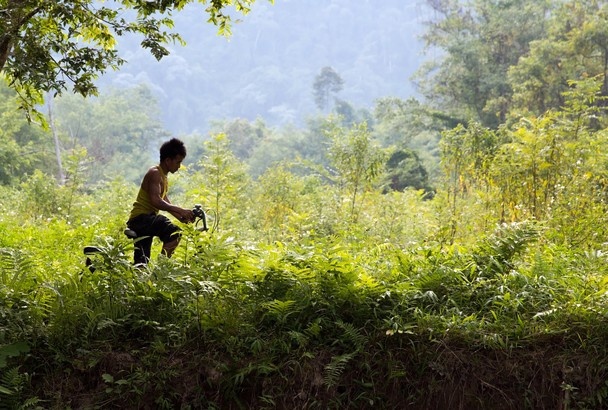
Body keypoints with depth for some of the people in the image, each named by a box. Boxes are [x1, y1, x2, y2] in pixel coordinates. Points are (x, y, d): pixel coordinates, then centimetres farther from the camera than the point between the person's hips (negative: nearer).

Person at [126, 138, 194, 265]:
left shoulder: (163, 176, 19)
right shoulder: (155, 173, -14)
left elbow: (165, 201, 22)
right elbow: (155, 201, -27)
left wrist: (181, 216, 9)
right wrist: (180, 210, -28)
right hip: (141, 217, -11)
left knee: (142, 263, 13)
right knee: (174, 232, -29)